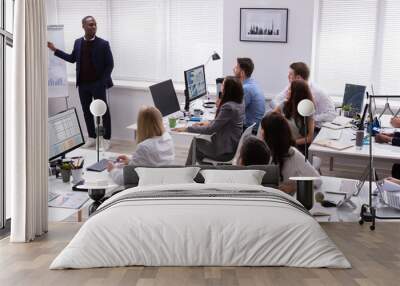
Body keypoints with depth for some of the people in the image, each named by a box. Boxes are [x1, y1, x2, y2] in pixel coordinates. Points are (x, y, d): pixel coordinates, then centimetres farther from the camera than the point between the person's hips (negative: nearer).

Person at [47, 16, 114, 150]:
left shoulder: (103, 44, -7)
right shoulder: (78, 42, 7)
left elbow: (110, 64, -6)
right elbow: (72, 58, 18)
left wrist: (102, 82, -13)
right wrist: (55, 50, 14)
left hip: (97, 84, -4)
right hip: (82, 84, 4)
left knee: (103, 111, 1)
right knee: (87, 111, 10)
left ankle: (107, 139, 10)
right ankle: (91, 138, 23)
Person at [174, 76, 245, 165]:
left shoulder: (228, 107, -27)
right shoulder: (239, 104, 2)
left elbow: (210, 130, -24)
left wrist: (187, 129, -18)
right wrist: (210, 122, 7)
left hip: (225, 151, -8)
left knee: (196, 141, 14)